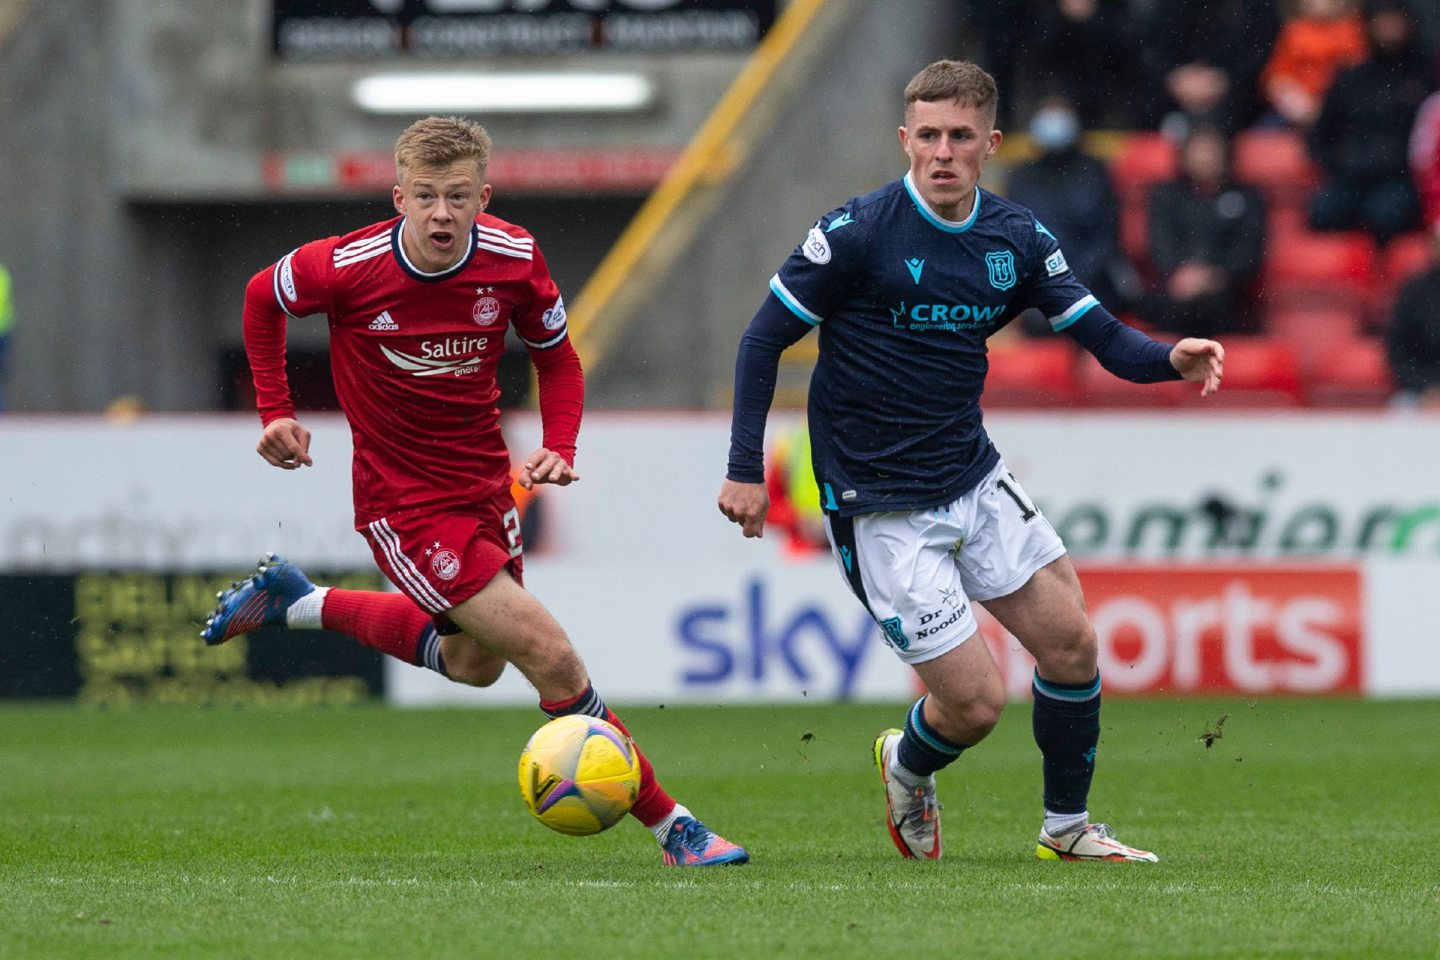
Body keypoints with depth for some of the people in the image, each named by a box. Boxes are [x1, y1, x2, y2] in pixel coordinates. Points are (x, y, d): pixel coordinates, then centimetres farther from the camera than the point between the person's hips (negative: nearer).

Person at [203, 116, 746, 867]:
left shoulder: (514, 260, -12)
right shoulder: (350, 267, -21)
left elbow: (557, 358, 5)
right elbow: (263, 298, 0)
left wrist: (559, 448, -11)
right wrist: (275, 411, -2)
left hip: (485, 488, 6)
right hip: (406, 506, -6)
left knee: (472, 662, 28)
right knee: (552, 660, -14)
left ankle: (298, 604, 41)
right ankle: (669, 826, -4)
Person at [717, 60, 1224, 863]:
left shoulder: (1017, 239, 0)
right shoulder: (859, 233, -16)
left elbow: (1104, 337, -1)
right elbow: (765, 338, -9)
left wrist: (1171, 360, -23)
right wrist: (746, 468, -13)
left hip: (975, 479, 6)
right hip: (882, 510, -6)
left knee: (1071, 640, 1)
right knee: (976, 701, -8)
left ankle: (1068, 828, 22)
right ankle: (907, 766, 27)